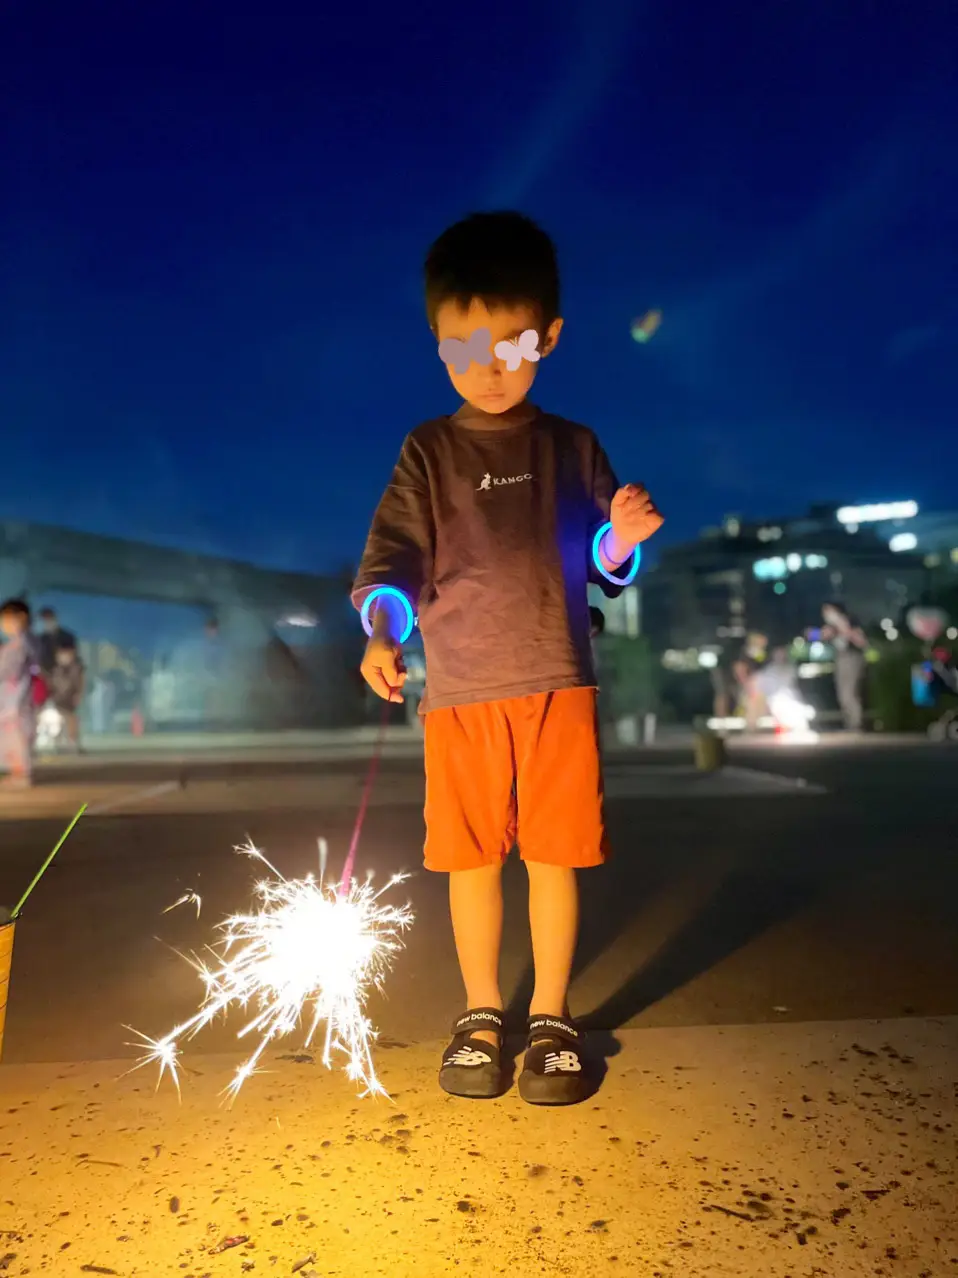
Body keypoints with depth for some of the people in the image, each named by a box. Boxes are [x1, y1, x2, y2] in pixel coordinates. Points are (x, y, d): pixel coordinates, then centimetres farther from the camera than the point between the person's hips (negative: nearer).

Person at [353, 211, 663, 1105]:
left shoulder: (573, 448, 8)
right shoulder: (428, 452, 5)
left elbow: (602, 566, 10)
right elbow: (390, 556, -4)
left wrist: (620, 542, -13)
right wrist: (381, 630, -23)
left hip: (558, 685, 1)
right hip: (460, 693, 0)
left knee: (554, 856, 4)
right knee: (472, 859, 7)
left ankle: (551, 1019, 22)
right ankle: (480, 1012, 27)